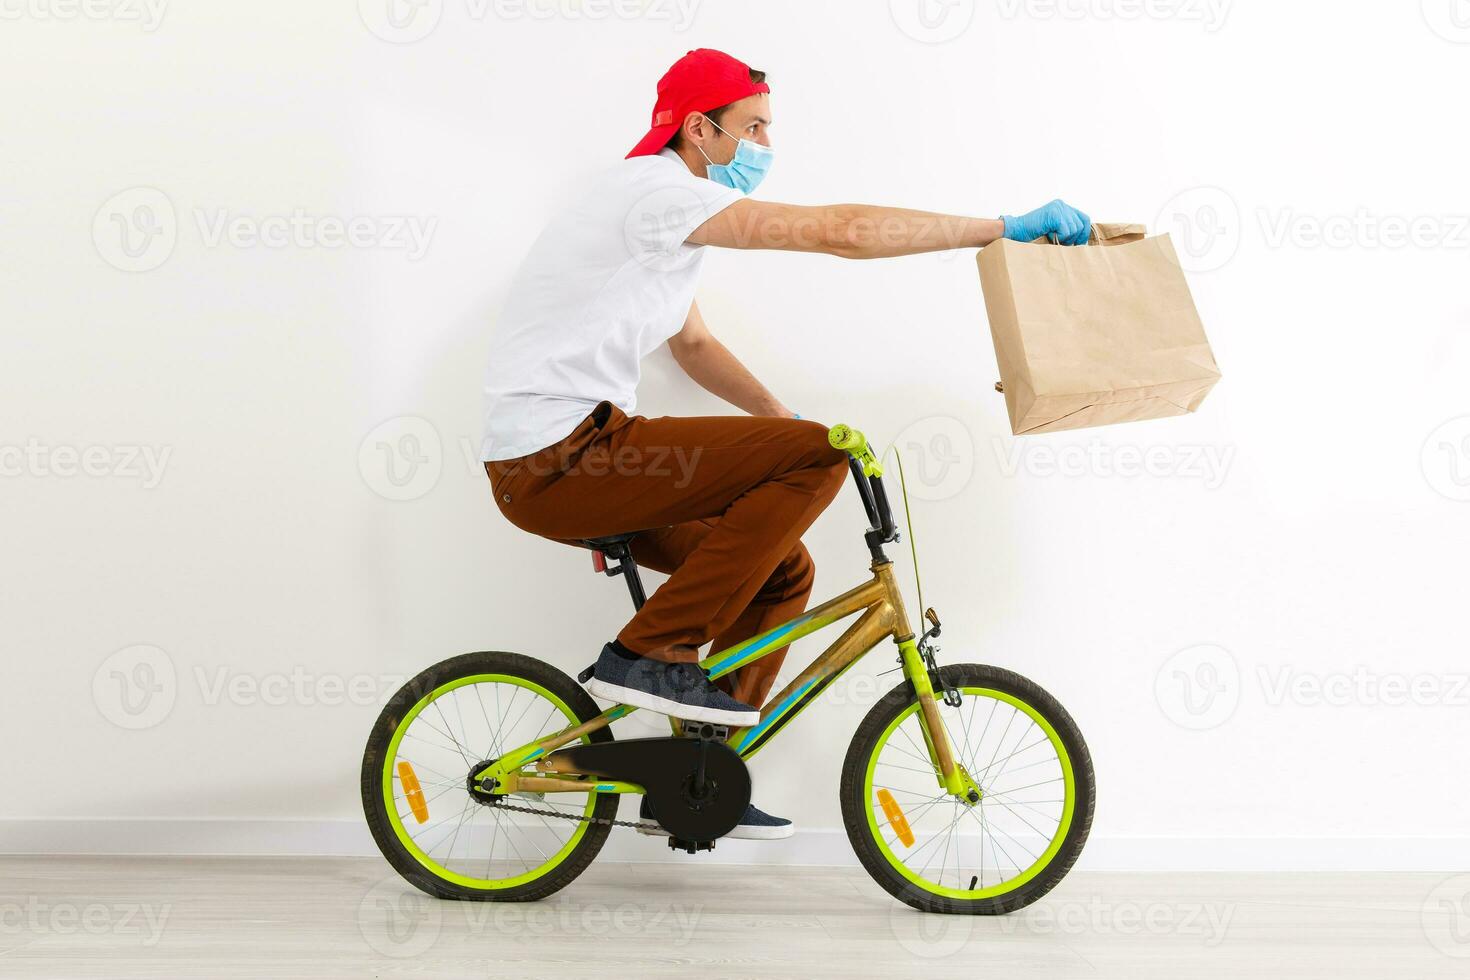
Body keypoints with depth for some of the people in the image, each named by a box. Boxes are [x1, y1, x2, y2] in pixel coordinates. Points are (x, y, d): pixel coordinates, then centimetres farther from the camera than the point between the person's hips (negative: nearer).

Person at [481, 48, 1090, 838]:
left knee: (783, 572, 12)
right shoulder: (659, 190, -14)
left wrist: (789, 426, 22)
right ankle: (650, 653, -14)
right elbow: (845, 231, -22)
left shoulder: (666, 210, 20)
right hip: (552, 462, -10)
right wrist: (1010, 228, -17)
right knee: (817, 458, -17)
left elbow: (693, 344, 32)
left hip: (564, 456, 10)